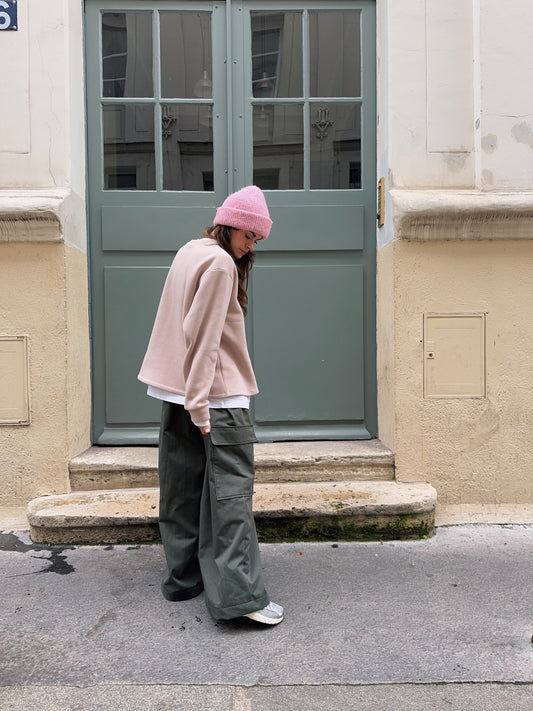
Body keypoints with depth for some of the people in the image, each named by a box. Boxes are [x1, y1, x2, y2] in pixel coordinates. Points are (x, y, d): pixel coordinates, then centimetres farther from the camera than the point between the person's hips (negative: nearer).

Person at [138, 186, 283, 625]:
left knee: (184, 489, 12)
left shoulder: (190, 252, 17)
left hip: (178, 392, 10)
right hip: (218, 394, -9)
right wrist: (199, 405, -20)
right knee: (231, 490, -8)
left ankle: (183, 578, 22)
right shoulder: (221, 263, -11)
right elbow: (204, 338, -19)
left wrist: (190, 399, 19)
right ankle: (238, 595, -8)